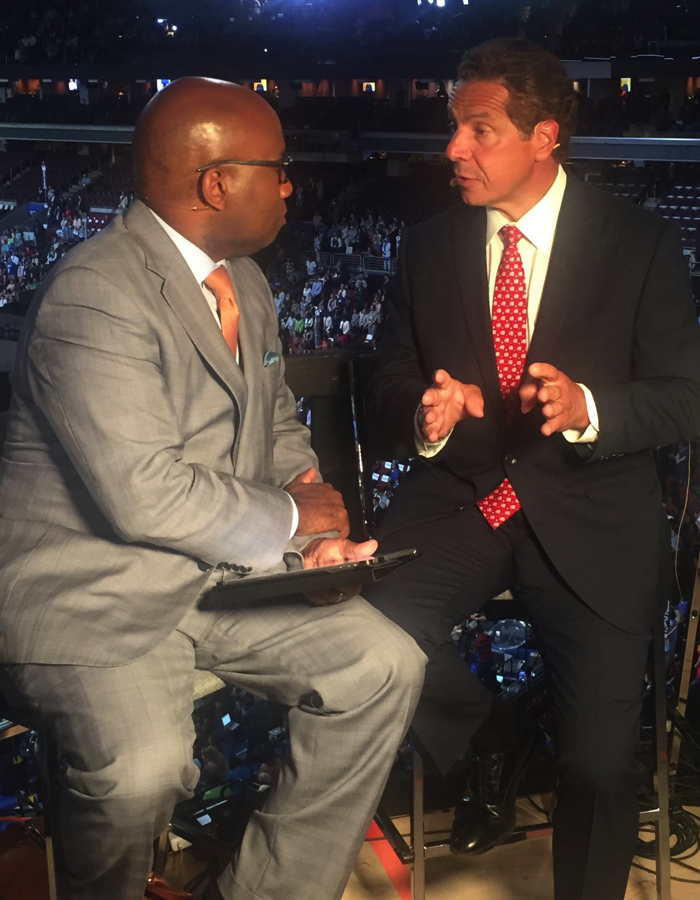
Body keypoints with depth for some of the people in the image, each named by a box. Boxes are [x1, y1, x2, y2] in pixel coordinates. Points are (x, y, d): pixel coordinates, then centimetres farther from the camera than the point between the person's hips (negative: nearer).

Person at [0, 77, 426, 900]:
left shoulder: (244, 282, 10)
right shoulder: (95, 295, -21)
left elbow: (278, 428, 19)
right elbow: (143, 494, -27)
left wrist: (318, 537, 0)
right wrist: (288, 519, -13)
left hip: (219, 574, 9)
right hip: (88, 590, -8)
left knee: (384, 667, -3)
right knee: (142, 771, -31)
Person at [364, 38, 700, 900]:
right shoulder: (428, 246, 7)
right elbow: (390, 386, 9)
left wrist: (587, 407, -23)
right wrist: (424, 416, -16)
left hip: (588, 517, -2)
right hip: (458, 500, 3)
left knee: (599, 765, -17)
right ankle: (493, 737, 4)